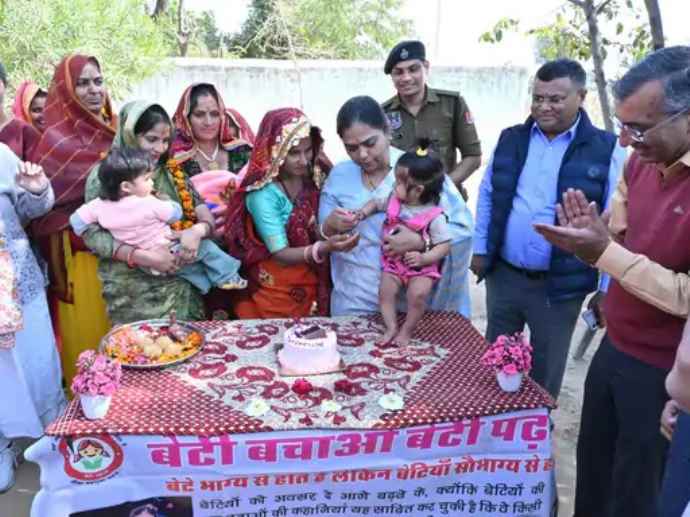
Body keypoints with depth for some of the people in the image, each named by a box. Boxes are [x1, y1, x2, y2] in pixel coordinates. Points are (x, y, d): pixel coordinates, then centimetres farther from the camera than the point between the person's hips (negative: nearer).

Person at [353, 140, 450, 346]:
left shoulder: (434, 216, -18)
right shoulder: (393, 201, -1)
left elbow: (445, 245, -17)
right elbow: (376, 202, 20)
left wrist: (424, 258, -30)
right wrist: (363, 212, 0)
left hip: (422, 267, -5)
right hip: (393, 263, 5)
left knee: (418, 294, -23)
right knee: (385, 291, -16)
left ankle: (407, 330, -2)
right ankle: (391, 327, -1)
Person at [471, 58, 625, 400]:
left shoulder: (606, 150, -8)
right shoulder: (510, 139, 3)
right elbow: (487, 196, 11)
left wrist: (607, 288, -8)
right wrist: (480, 248, 8)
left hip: (559, 285, -3)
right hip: (502, 275, 3)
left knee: (546, 371, 15)